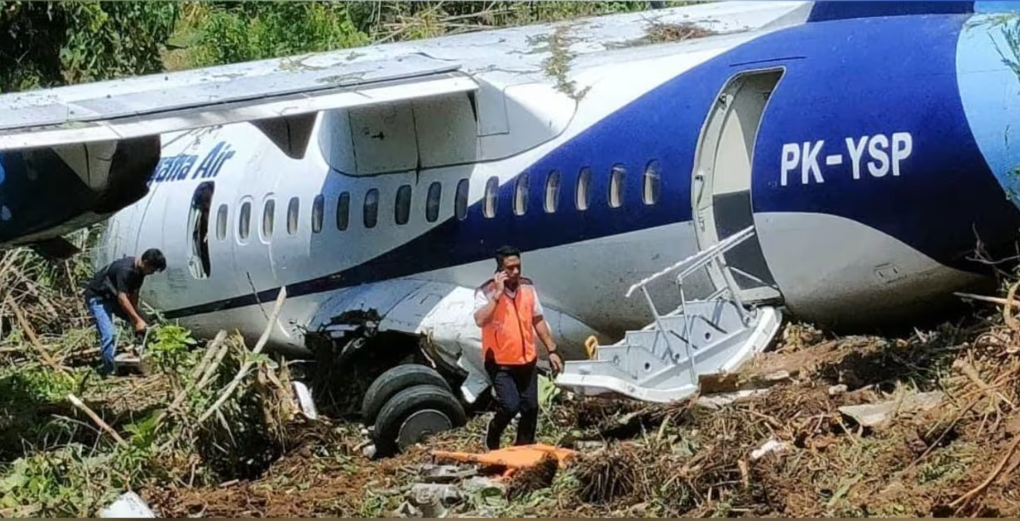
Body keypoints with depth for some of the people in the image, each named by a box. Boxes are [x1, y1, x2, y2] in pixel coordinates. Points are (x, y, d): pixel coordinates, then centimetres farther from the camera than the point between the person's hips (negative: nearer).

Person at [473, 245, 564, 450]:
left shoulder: (528, 287, 2)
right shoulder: (486, 292, -14)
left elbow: (538, 320, 12)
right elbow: (480, 320, -31)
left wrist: (551, 350, 11)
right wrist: (497, 293, -30)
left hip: (527, 360, 5)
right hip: (500, 363, -5)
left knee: (530, 408, 7)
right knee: (510, 406, -15)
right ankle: (492, 435, 15)